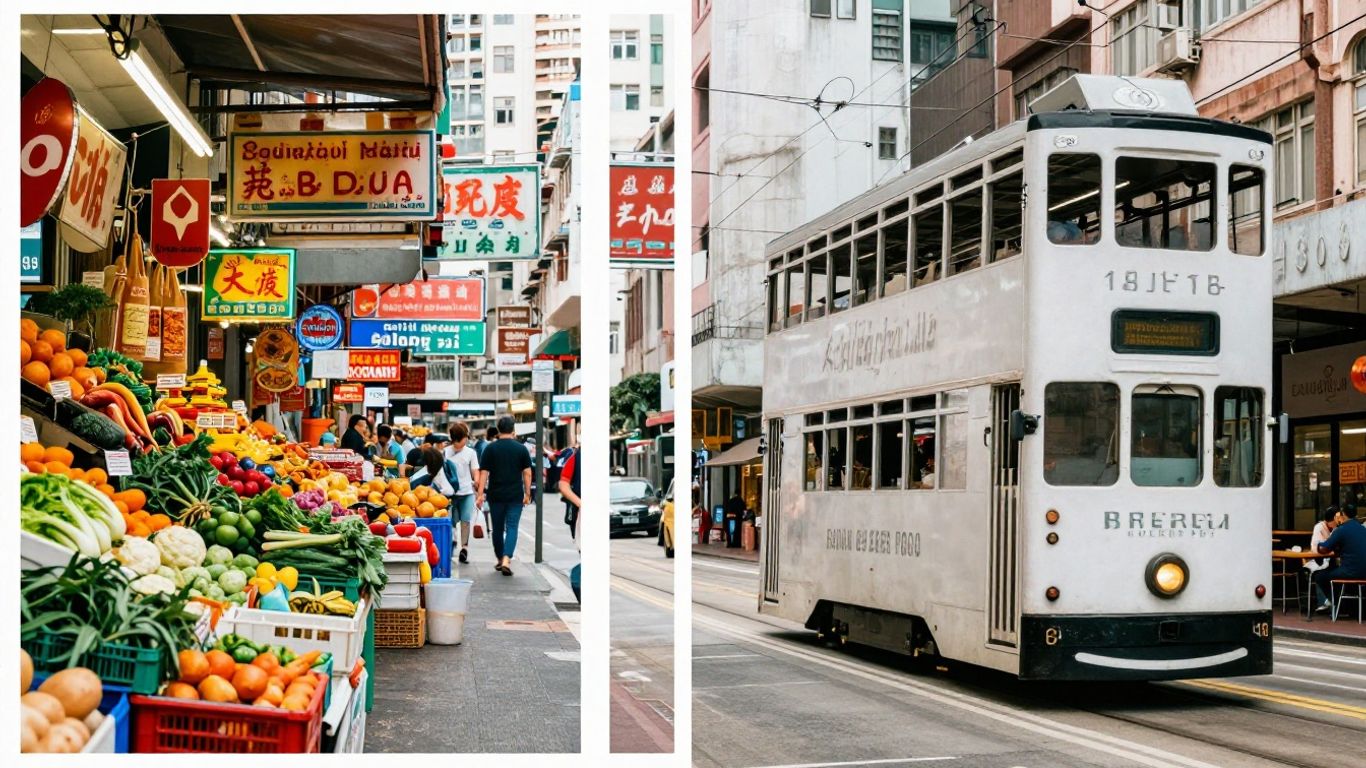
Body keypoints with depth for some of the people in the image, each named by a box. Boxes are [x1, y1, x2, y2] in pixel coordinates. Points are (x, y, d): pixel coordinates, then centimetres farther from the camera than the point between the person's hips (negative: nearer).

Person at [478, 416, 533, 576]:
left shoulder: (490, 449, -1)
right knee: (512, 527, -1)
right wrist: (527, 494, 7)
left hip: (496, 495, 1)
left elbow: (484, 473, -3)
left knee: (498, 528, 14)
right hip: (515, 496, -1)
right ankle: (506, 559, -18)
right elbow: (527, 473, -1)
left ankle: (500, 559, 24)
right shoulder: (521, 449, -1)